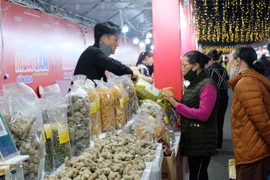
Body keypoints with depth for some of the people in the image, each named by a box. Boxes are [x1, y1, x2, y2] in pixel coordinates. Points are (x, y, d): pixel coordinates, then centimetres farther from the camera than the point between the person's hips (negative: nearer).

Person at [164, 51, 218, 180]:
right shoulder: (194, 84, 13)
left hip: (202, 140, -9)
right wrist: (174, 102, 0)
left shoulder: (207, 86, -16)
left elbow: (203, 114, -24)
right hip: (192, 137, 9)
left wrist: (177, 105, -21)